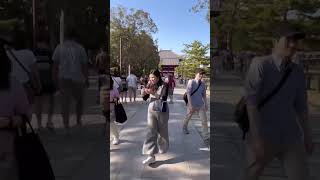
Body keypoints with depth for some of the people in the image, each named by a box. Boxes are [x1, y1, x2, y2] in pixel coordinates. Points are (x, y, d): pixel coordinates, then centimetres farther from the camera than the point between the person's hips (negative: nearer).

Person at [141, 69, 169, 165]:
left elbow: (163, 98, -21)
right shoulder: (150, 85, 1)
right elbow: (144, 96, 3)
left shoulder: (164, 85, -12)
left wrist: (153, 93, -32)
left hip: (162, 110, -3)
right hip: (151, 110, 3)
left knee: (162, 130, 13)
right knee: (151, 132, -4)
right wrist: (144, 91, -19)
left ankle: (163, 147, 40)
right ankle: (151, 155, -3)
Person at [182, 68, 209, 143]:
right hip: (192, 105, -3)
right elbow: (188, 94, -15)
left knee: (204, 120, -4)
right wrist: (190, 105, -19)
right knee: (188, 118, 19)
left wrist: (206, 104, 12)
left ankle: (206, 137, 2)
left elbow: (204, 94, 11)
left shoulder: (203, 83, 1)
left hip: (201, 105, 3)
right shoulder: (191, 82, -13)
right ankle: (184, 127, 50)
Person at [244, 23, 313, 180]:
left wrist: (308, 136, 18)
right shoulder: (259, 64, -14)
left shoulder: (298, 72, 4)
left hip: (291, 138, 4)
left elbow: (301, 106, 14)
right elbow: (251, 101, -20)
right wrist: (257, 138, -23)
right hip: (263, 137, -4)